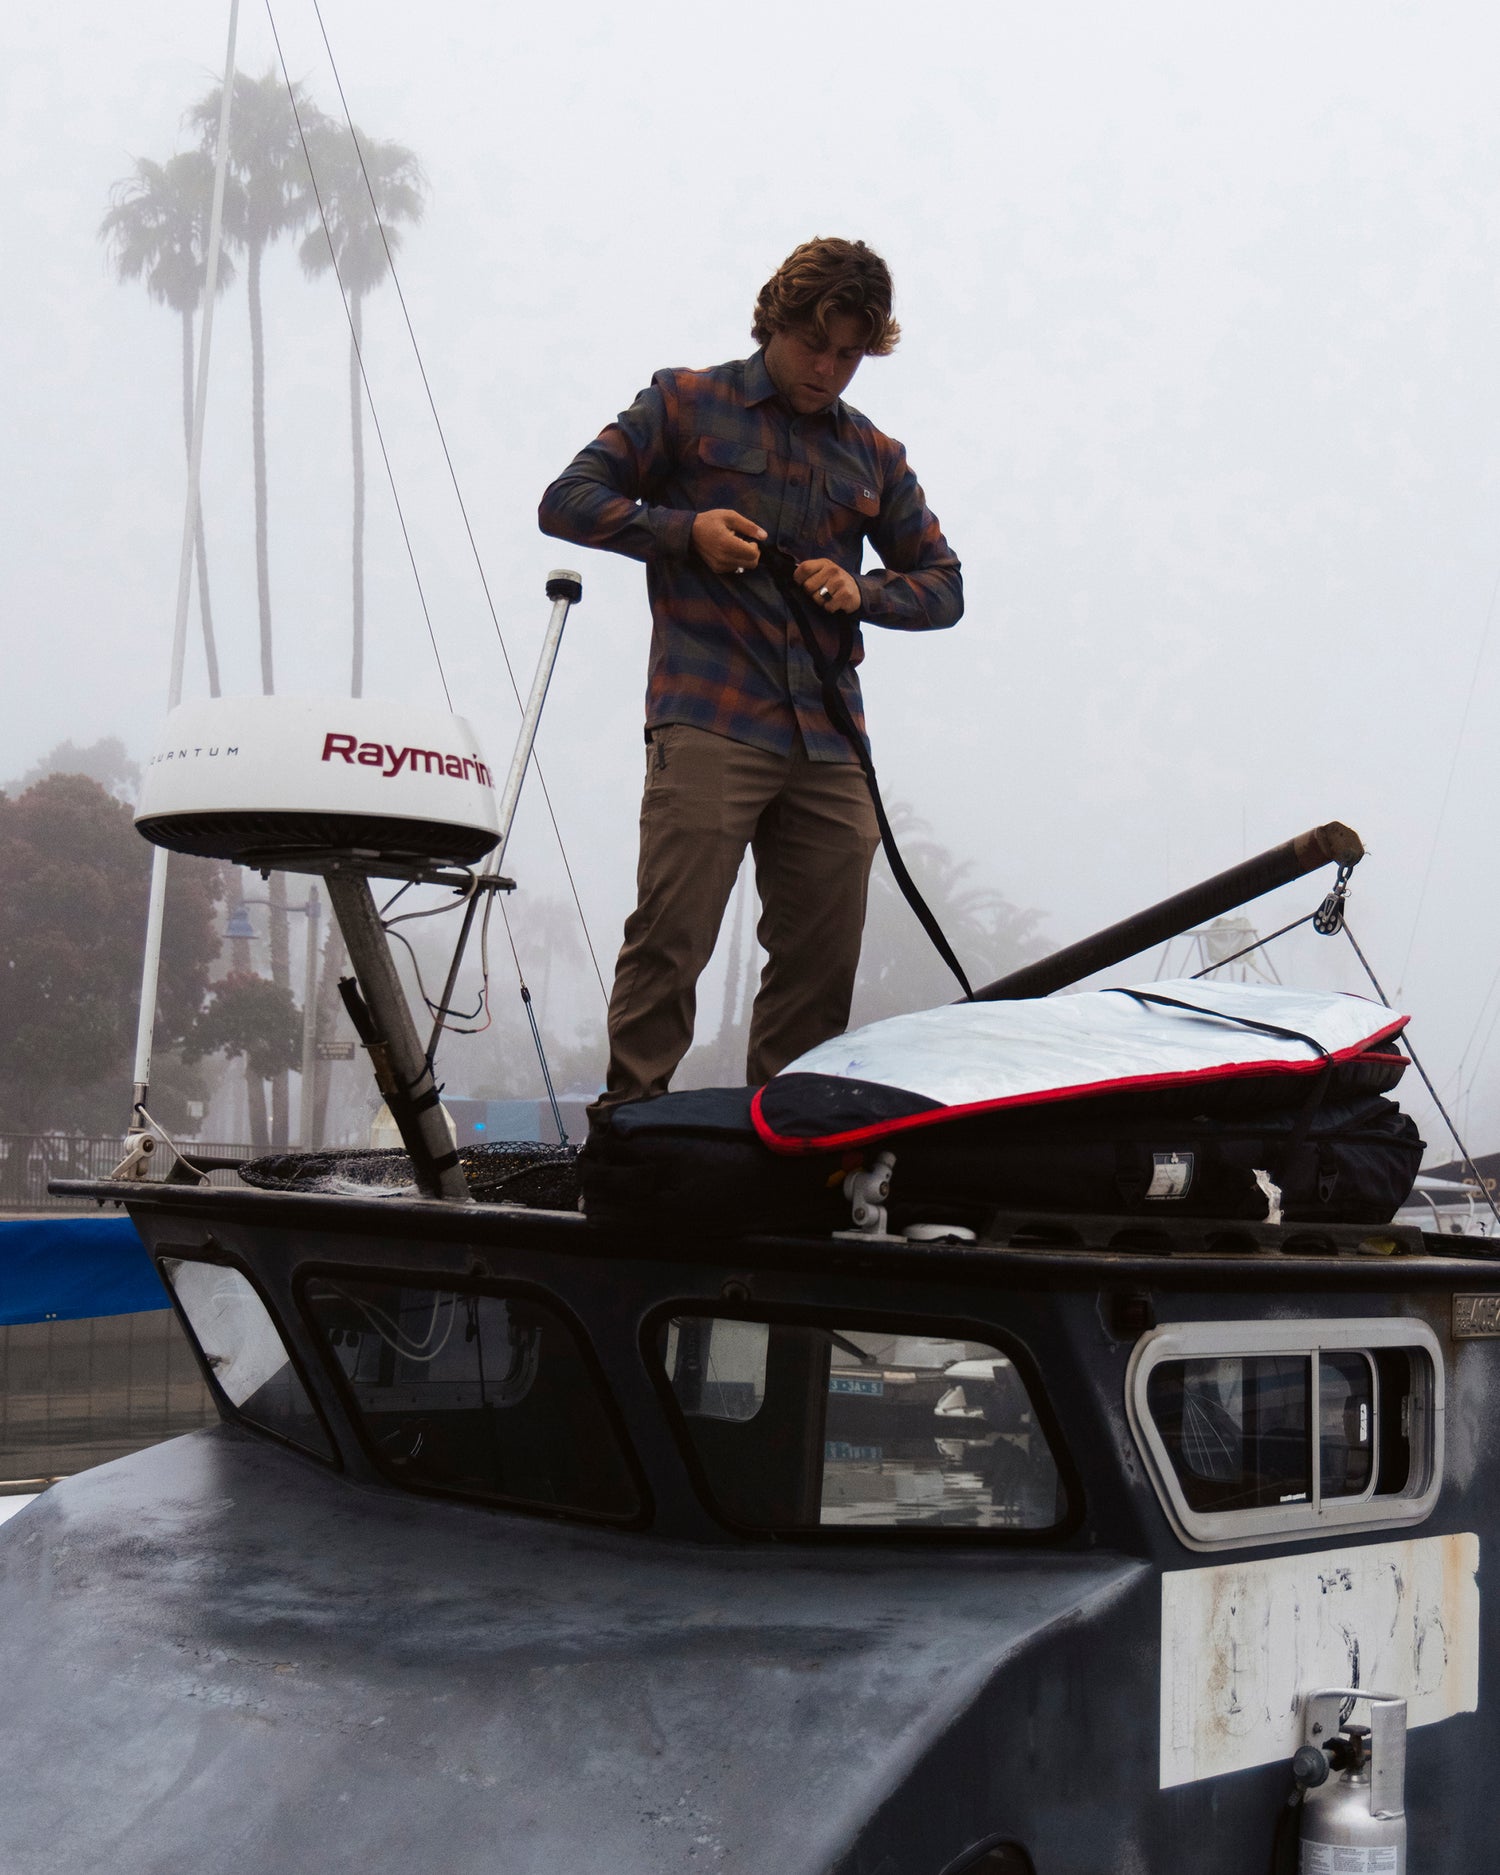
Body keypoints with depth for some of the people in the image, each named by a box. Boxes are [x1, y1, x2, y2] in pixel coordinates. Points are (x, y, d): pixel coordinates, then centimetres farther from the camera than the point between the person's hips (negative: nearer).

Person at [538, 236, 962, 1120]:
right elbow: (567, 501, 7)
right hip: (707, 725, -4)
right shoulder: (686, 404, 11)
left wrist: (863, 593, 0)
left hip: (830, 745, 5)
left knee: (824, 961, 4)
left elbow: (944, 584, 22)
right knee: (671, 939, -11)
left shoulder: (876, 457, 22)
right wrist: (686, 529, -8)